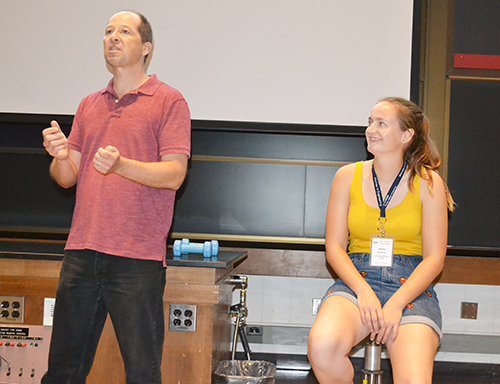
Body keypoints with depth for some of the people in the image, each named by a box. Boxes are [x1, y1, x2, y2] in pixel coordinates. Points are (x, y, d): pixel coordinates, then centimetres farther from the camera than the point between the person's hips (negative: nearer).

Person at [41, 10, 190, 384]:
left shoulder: (169, 101, 1)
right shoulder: (89, 105, 18)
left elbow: (174, 174, -9)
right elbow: (67, 178, 15)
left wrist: (120, 164, -24)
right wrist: (61, 156, -8)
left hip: (138, 258, -5)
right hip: (81, 254, 5)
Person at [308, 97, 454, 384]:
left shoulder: (428, 183, 2)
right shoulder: (348, 177, 7)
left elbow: (434, 258, 0)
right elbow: (334, 247, 5)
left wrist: (396, 304, -14)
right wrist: (363, 291, -12)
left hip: (412, 285, -1)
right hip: (356, 280, 1)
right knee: (322, 347, -32)